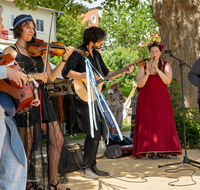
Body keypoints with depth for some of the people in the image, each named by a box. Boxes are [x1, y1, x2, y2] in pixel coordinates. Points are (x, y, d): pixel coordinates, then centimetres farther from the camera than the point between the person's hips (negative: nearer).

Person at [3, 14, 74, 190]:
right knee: (27, 145, -2)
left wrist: (65, 59, 0)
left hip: (41, 98, 6)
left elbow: (51, 77, 12)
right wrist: (31, 75, -19)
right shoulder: (10, 51, 4)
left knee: (57, 139, 2)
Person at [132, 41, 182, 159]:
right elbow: (140, 84, -6)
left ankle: (163, 151, 2)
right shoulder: (143, 66, 4)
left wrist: (157, 69, -20)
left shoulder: (166, 65, 6)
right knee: (148, 123, -5)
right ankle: (150, 151, -2)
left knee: (163, 123, -3)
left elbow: (168, 81, -11)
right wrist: (147, 74, -22)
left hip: (162, 100, 1)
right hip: (147, 100, -1)